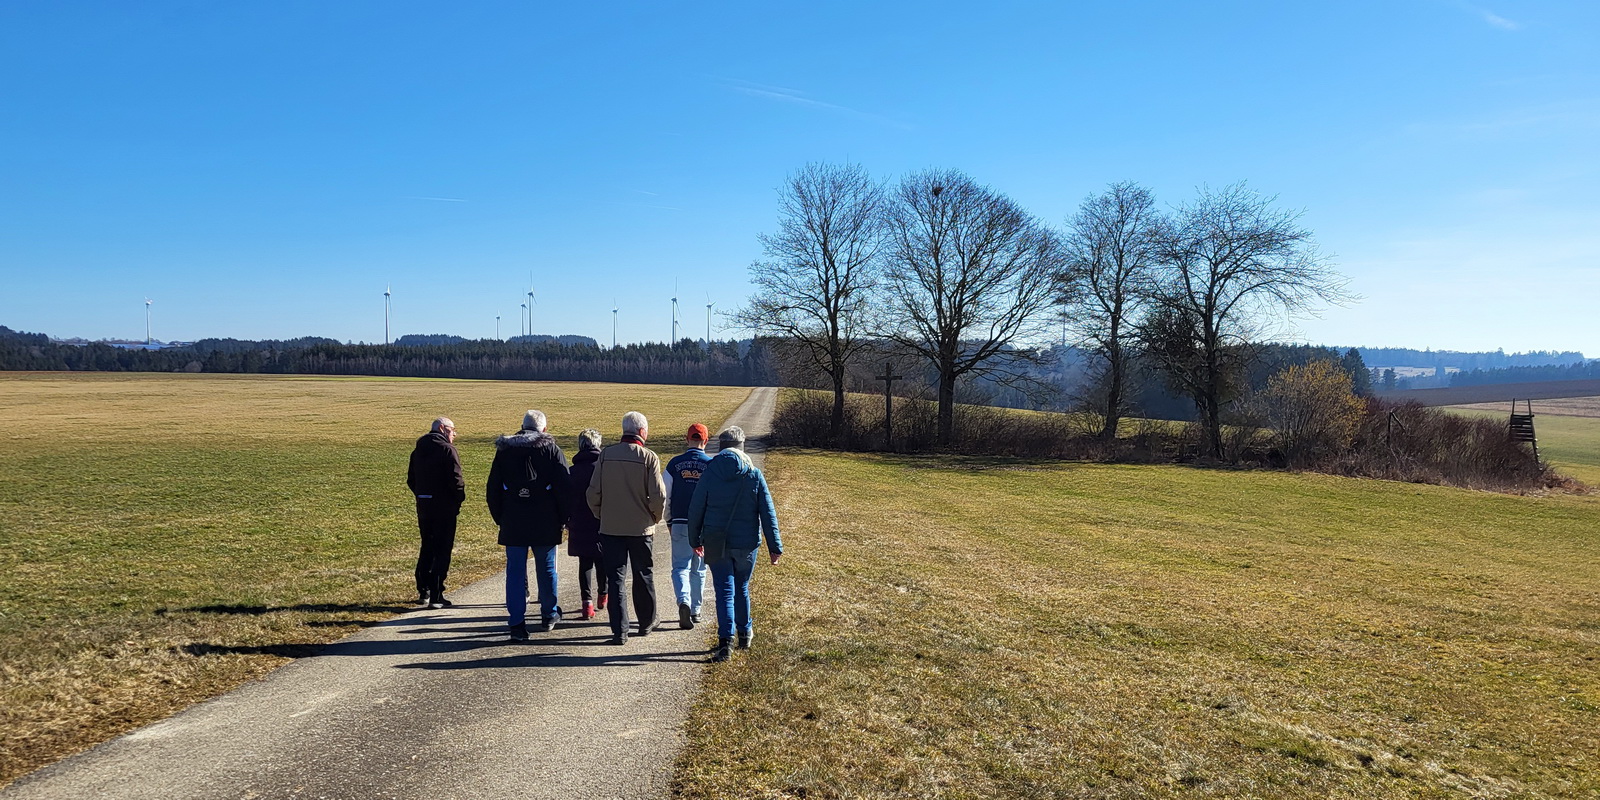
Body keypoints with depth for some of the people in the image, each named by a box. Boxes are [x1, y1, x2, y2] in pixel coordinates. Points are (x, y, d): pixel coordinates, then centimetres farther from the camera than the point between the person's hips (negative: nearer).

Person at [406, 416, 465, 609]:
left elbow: (411, 479, 14)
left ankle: (423, 592, 22)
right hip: (444, 507, -7)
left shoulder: (418, 450, 12)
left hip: (423, 506, 7)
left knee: (426, 548, 18)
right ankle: (436, 596, -2)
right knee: (442, 550, -1)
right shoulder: (447, 449, -12)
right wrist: (460, 498, -3)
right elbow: (455, 479, -18)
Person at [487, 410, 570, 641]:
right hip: (545, 524, -1)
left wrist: (499, 518, 15)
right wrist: (563, 518, 3)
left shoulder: (504, 451, 6)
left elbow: (492, 490, 8)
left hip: (512, 524, 1)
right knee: (546, 570, 13)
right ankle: (549, 615, 26)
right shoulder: (553, 451, -1)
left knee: (515, 572, 3)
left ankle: (517, 624, -1)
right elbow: (564, 489, -5)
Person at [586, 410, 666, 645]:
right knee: (643, 576, 15)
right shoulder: (649, 458, -9)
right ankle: (646, 623, 29)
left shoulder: (606, 455, -2)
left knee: (615, 578, 5)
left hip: (610, 527, 1)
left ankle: (619, 631, 1)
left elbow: (593, 492, -2)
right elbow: (658, 496, -12)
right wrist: (656, 517, 7)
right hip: (641, 528, -1)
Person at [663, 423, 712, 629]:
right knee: (698, 569, 13)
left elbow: (665, 496, 3)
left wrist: (669, 520, 15)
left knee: (680, 566, 3)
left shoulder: (674, 464, -1)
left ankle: (684, 602, -21)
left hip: (680, 524, 0)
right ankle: (695, 610, 20)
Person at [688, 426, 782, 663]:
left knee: (724, 591, 0)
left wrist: (695, 541, 13)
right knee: (742, 589, 19)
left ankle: (725, 639, -13)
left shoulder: (710, 473, -4)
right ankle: (745, 632, 33)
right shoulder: (754, 475, -3)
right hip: (747, 543, 1)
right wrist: (775, 546, 1)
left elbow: (696, 510, 1)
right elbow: (768, 513, -3)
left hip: (715, 544, -1)